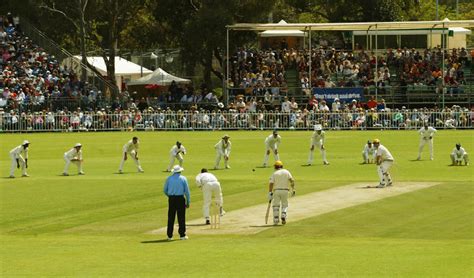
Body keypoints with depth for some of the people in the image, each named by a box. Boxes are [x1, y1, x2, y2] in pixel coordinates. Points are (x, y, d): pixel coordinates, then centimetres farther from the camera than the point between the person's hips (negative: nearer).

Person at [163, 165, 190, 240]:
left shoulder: (169, 178, 7)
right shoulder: (183, 178, 2)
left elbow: (165, 190, 9)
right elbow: (187, 191, 0)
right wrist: (188, 202, 5)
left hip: (171, 198, 2)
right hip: (180, 199, -2)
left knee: (171, 217, 4)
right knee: (181, 217, 1)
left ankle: (169, 235, 4)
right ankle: (182, 235, 0)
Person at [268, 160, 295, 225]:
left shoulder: (274, 174, 2)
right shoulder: (286, 172, 8)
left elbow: (271, 184, -8)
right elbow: (292, 180, -4)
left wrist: (270, 193, -10)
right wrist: (293, 189, -4)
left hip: (276, 191, -1)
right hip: (285, 191, 1)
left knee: (276, 206, 7)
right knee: (285, 205, 14)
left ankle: (276, 220, 1)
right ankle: (283, 217, -8)